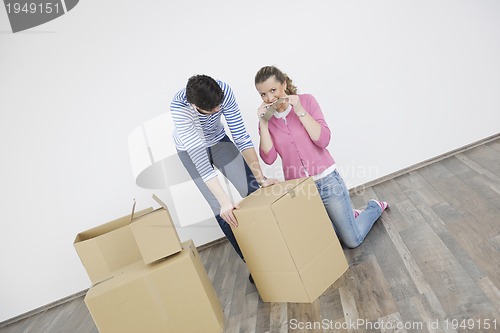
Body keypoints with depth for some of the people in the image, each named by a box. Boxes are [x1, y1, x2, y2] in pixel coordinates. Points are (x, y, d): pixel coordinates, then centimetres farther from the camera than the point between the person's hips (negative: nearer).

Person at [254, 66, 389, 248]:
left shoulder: (306, 100, -5)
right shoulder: (267, 119, 1)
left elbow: (323, 140, -14)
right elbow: (269, 158, -10)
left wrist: (300, 111, -20)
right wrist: (263, 123, -15)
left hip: (326, 181, -3)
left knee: (353, 240, 4)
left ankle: (375, 207, 32)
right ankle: (347, 215, 36)